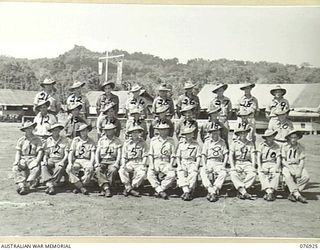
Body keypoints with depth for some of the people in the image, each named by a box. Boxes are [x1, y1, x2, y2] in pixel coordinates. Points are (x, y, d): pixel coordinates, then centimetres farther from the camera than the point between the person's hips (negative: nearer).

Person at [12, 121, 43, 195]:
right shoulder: (21, 140, 12)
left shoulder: (37, 140, 6)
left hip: (33, 159, -2)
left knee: (36, 169, -34)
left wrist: (36, 161, -19)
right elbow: (18, 152, 7)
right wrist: (17, 162, -12)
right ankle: (21, 185, -36)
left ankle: (27, 185, -33)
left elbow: (40, 152, -1)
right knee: (15, 168, -29)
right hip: (23, 159, 2)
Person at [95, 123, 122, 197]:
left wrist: (116, 163, -15)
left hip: (113, 161, -2)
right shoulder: (101, 140, 15)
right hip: (102, 161, 2)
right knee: (98, 170, -30)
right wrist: (97, 163, -7)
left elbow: (119, 154, 1)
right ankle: (106, 188, -37)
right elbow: (97, 152, 9)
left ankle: (104, 190, -25)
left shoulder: (117, 141, 9)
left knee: (113, 170, -34)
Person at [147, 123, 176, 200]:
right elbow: (150, 154, 9)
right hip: (155, 162, 0)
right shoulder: (153, 140, 11)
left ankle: (158, 190, -20)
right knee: (150, 174, -30)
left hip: (166, 163, 0)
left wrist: (170, 165, -8)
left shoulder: (171, 141, 9)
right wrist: (151, 164, -5)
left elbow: (173, 155, 7)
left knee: (172, 175, -29)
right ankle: (161, 191, -29)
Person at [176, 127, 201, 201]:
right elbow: (177, 156, 13)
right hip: (183, 163, 1)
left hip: (192, 163, -1)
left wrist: (196, 166, -8)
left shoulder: (196, 144, 12)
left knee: (194, 173, -29)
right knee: (181, 173, -28)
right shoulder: (181, 144, 16)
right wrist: (179, 165, -3)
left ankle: (189, 192, -26)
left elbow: (198, 157, 6)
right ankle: (186, 192, -35)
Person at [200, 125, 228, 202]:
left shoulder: (222, 142, 11)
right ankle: (214, 193, -35)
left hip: (219, 163, 0)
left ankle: (213, 191, -31)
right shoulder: (207, 141, 10)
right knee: (202, 172, -32)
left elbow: (226, 155, 7)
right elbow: (203, 155, 7)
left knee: (224, 173, -32)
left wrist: (223, 165, -8)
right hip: (208, 163, 0)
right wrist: (204, 165, -8)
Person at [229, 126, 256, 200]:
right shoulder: (234, 143, 7)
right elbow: (230, 156, 1)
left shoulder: (250, 144, 12)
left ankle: (240, 191, -28)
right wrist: (233, 167, -13)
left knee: (253, 173, -31)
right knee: (233, 174, -33)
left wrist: (253, 167, -12)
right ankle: (244, 193, -38)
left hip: (247, 163, 1)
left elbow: (253, 156, 5)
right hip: (237, 163, -1)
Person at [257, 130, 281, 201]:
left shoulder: (277, 146, 7)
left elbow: (278, 159, 2)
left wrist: (276, 169, -14)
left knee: (276, 174, -32)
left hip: (273, 164, 0)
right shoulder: (261, 145, 8)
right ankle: (269, 192, -39)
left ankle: (270, 191, -38)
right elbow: (258, 157, 2)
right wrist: (260, 168, -11)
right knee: (261, 174, -31)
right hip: (263, 164, 0)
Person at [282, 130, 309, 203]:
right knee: (288, 177, -35)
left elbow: (302, 161, 1)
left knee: (306, 177, -27)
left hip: (298, 166, 2)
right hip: (287, 166, -2)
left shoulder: (301, 148, 4)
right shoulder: (285, 147, -2)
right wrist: (291, 170, -19)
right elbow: (283, 161, -5)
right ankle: (298, 195, -32)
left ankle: (292, 194, -21)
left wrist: (299, 170, -16)